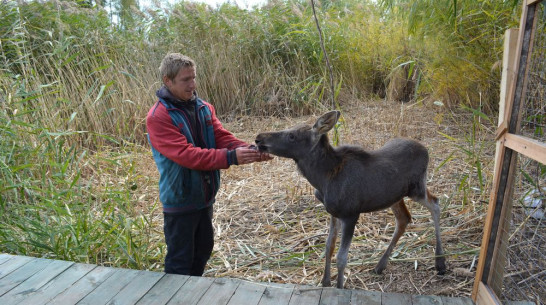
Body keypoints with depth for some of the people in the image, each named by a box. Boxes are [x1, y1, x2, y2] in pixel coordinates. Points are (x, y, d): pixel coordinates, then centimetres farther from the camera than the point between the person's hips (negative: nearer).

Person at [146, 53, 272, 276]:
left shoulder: (204, 108, 3)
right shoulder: (158, 117, -18)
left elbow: (223, 137, -5)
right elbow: (185, 155, -28)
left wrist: (249, 150, -25)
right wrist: (230, 157, -35)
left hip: (205, 197, 7)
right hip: (180, 201, -7)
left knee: (202, 251, 23)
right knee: (180, 262, 8)